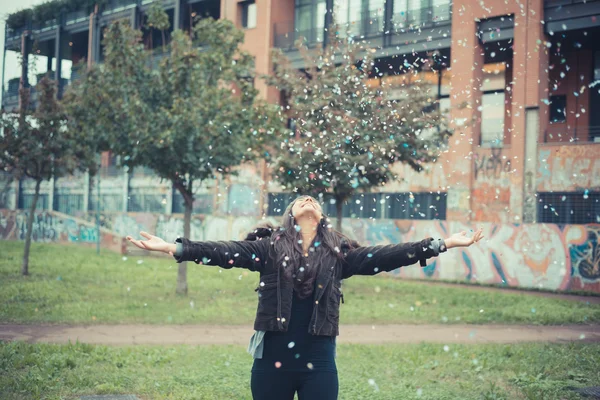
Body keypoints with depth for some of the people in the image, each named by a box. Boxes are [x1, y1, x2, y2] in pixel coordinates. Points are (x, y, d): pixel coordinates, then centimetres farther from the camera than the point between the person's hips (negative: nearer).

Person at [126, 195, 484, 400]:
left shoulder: (340, 254, 5)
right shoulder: (269, 247, 1)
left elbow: (386, 256, -1)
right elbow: (226, 253, -8)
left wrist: (440, 244, -7)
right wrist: (176, 248, -20)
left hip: (319, 362, 1)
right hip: (273, 360, -1)